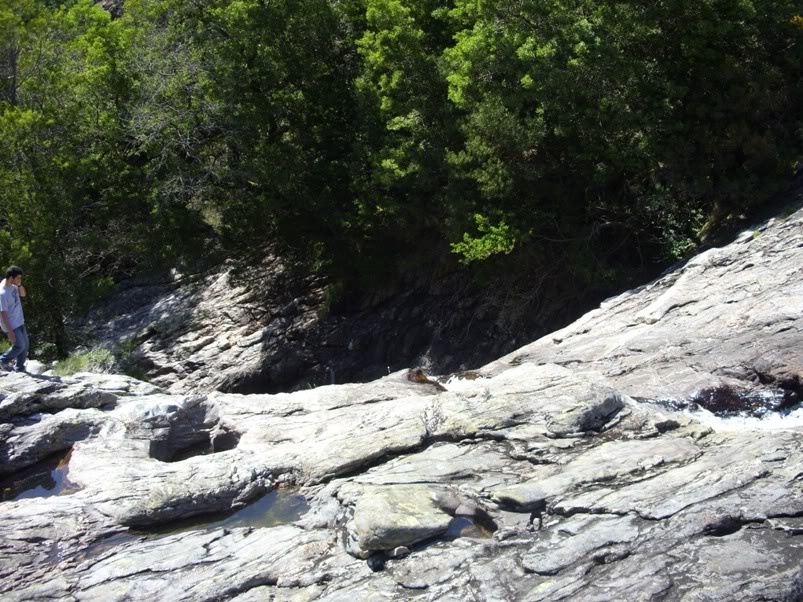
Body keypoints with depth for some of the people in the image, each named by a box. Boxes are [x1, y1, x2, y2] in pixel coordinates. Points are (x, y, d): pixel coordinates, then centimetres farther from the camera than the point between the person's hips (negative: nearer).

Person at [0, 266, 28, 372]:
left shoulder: (12, 285, -3)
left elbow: (22, 294, 14)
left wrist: (19, 285, -8)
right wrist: (10, 332, -23)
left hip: (19, 322, 9)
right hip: (10, 325, -9)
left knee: (25, 345, 12)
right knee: (20, 346, -4)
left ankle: (20, 368, 25)